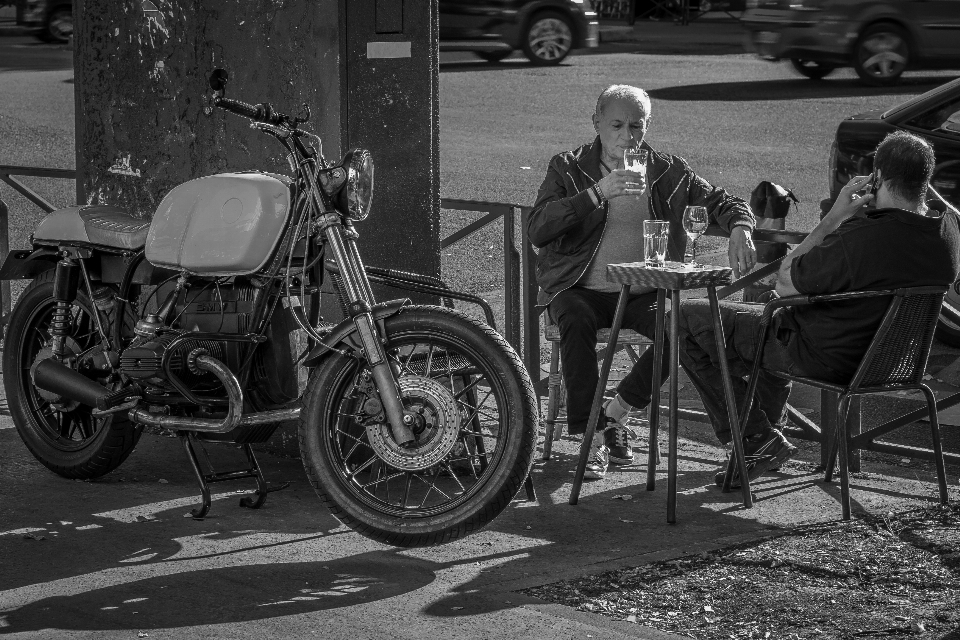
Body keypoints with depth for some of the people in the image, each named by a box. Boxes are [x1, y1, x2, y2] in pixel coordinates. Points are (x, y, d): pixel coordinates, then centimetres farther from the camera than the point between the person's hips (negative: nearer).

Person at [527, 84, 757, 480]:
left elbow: (723, 202, 11)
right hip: (581, 290, -2)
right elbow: (537, 231, -11)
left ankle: (616, 414, -8)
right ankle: (592, 436, -27)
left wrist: (739, 229, -14)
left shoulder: (668, 173, 9)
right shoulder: (568, 168, 2)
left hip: (644, 294, 2)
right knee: (577, 322, -36)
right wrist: (597, 193, -22)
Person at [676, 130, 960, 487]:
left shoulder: (860, 240, -35)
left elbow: (785, 285, -19)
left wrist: (834, 217, -16)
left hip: (829, 359, -8)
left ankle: (758, 441, 5)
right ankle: (770, 428, 42)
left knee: (687, 320, 1)